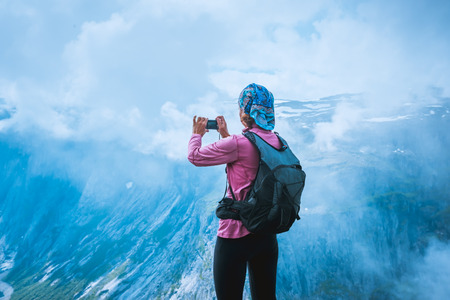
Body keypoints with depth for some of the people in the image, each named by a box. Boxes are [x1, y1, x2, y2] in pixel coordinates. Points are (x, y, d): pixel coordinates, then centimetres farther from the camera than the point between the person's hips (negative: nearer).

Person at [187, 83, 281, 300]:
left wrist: (197, 134, 12)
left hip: (235, 237, -7)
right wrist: (226, 135, 27)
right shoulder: (278, 143, 2)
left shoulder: (237, 144, -19)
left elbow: (194, 157, -7)